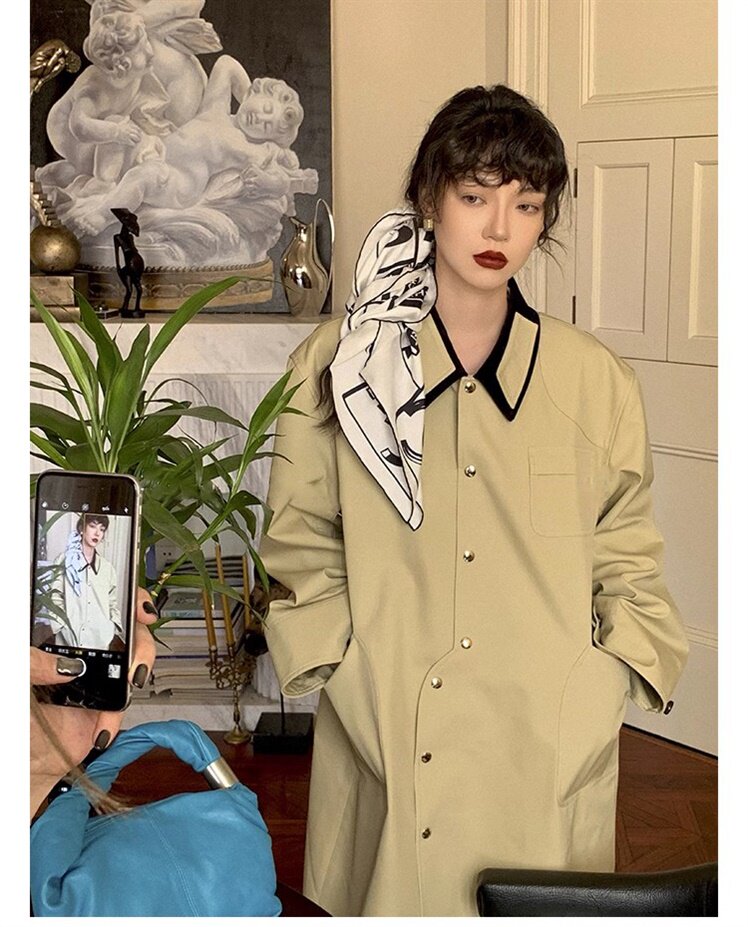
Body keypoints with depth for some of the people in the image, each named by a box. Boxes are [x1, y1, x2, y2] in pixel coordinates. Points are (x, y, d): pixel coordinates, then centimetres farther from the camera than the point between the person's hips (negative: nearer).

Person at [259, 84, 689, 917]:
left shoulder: (595, 381, 2)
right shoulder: (336, 364, -2)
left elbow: (628, 564, 8)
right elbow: (301, 549, 2)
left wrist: (595, 699, -4)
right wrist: (362, 691, -6)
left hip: (547, 761, 1)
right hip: (387, 755, -1)